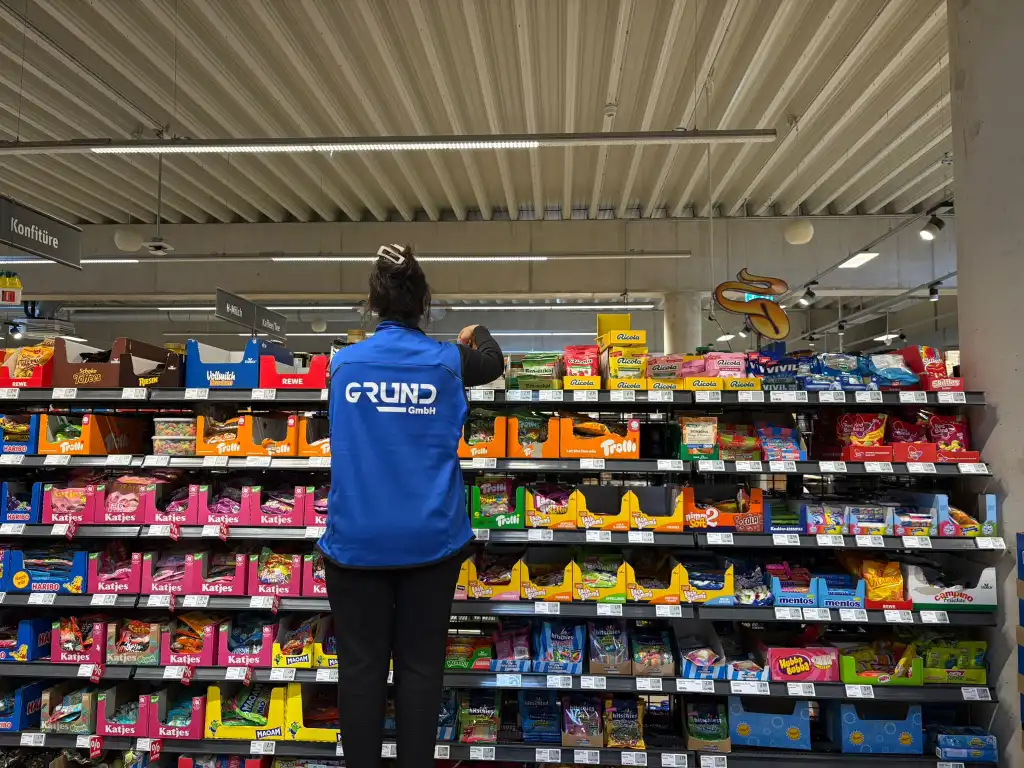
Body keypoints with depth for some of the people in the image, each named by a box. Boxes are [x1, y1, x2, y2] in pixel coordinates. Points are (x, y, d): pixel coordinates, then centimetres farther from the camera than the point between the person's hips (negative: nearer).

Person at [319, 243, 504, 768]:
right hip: (429, 538, 0)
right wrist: (476, 334, 40)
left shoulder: (344, 362, 0)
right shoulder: (447, 361, -5)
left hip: (356, 539, 1)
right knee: (419, 664, 11)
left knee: (361, 665, 11)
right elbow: (494, 364, 18)